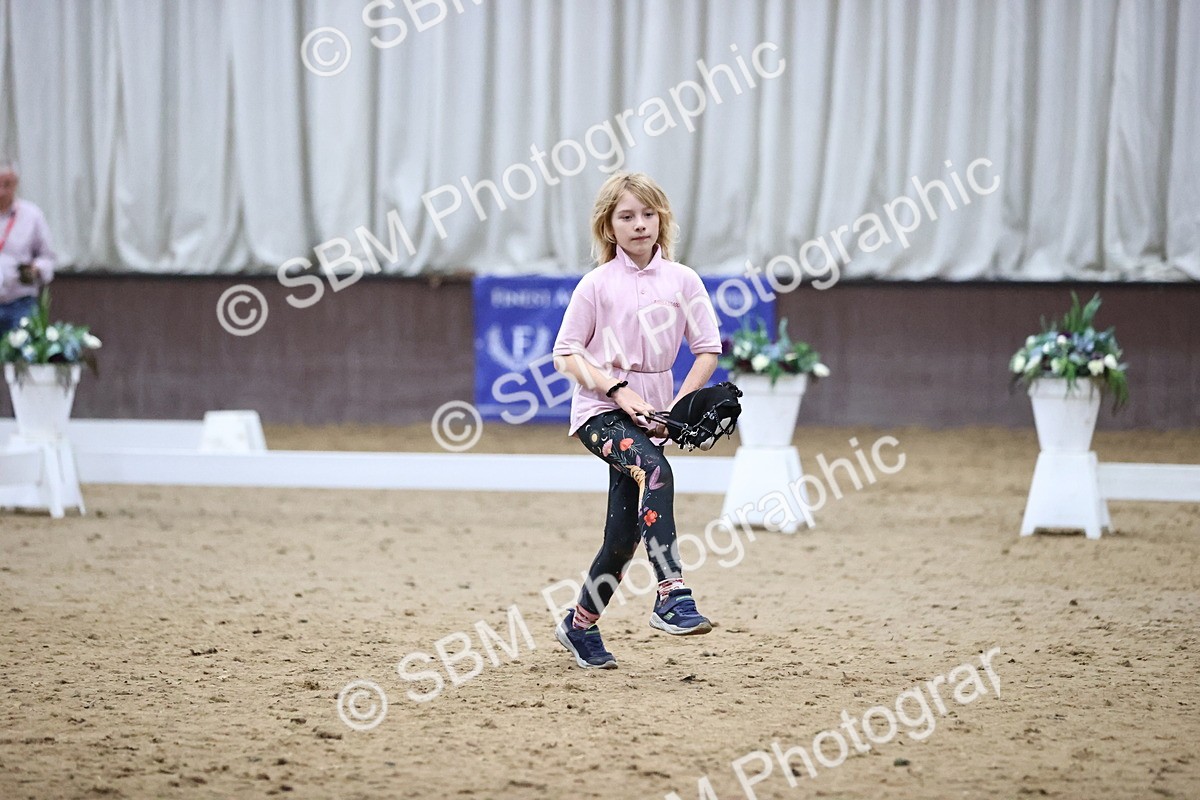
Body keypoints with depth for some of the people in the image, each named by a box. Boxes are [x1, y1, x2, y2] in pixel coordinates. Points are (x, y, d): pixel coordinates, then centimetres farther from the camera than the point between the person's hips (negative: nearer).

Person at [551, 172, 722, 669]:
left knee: (624, 535, 4)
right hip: (600, 408, -4)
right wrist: (618, 391, -15)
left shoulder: (681, 280, 4)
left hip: (649, 413, 4)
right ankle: (671, 594, -38)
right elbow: (565, 355, -3)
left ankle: (580, 627, 25)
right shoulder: (598, 284, -3)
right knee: (656, 471, -34)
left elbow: (708, 349, 5)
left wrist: (679, 405, -7)